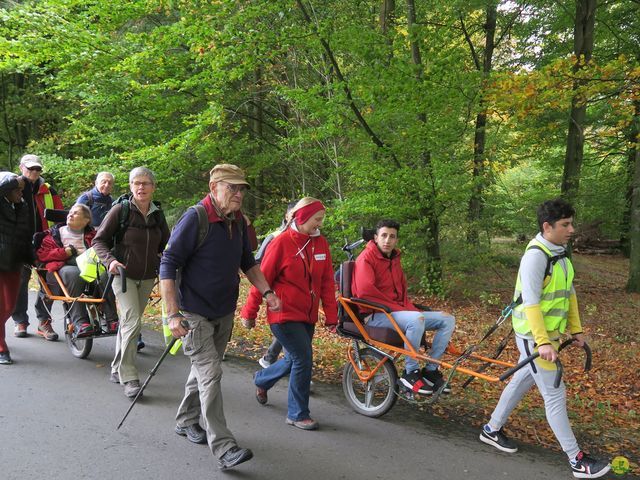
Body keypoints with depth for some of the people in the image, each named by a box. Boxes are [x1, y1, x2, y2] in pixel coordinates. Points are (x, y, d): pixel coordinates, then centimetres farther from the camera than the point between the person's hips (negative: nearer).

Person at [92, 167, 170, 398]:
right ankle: (129, 377, -8)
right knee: (132, 322, -15)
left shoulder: (158, 214, 4)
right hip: (124, 274, -5)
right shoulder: (121, 210, -9)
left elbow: (166, 245, 15)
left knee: (128, 322, 15)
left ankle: (117, 369, 31)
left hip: (148, 277, 5)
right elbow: (99, 240, -6)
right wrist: (110, 260, -23)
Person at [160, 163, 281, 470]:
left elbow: (247, 262, 17)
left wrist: (266, 292, 4)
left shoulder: (238, 221, 3)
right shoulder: (195, 218, -18)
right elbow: (168, 265, -19)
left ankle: (186, 422, 39)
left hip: (225, 312, 7)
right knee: (210, 375, -10)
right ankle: (223, 447, -6)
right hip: (196, 313, -7)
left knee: (205, 370, 19)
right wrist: (173, 314, -23)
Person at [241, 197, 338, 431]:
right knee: (303, 359, -8)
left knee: (295, 359, 17)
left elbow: (327, 282, 6)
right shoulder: (282, 243, -13)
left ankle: (262, 380, 47)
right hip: (285, 315, -6)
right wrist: (249, 313, -3)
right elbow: (263, 279, -8)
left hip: (308, 316, 7)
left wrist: (331, 315, 5)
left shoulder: (321, 243, 3)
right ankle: (298, 414, 11)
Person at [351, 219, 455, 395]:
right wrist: (397, 307, -20)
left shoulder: (394, 260, 18)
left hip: (398, 312, 8)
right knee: (416, 319, -37)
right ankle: (410, 372, -20)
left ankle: (431, 370, 2)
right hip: (377, 316, -8)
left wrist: (410, 308, 1)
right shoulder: (366, 258, -7)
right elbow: (364, 291, -22)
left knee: (448, 320, -2)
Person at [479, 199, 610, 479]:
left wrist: (575, 329, 15)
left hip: (551, 333, 9)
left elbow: (569, 293, 14)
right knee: (555, 395, 0)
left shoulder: (560, 253, 7)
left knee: (522, 381, 19)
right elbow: (531, 302, -26)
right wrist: (543, 342, -29)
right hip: (534, 337, -9)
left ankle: (492, 430, 35)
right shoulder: (535, 255, -22)